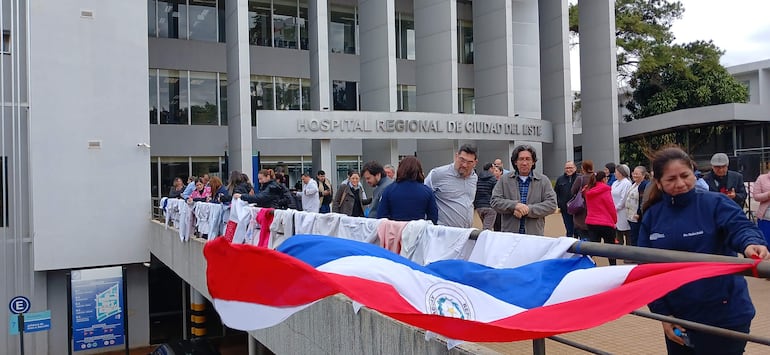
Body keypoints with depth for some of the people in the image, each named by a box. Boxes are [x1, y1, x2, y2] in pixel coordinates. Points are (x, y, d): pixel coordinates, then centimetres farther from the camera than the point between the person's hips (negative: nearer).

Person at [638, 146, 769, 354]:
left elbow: (740, 228, -25)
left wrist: (751, 244, -48)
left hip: (724, 316, -4)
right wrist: (662, 313, 0)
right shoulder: (652, 216, 1)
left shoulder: (714, 203, -7)